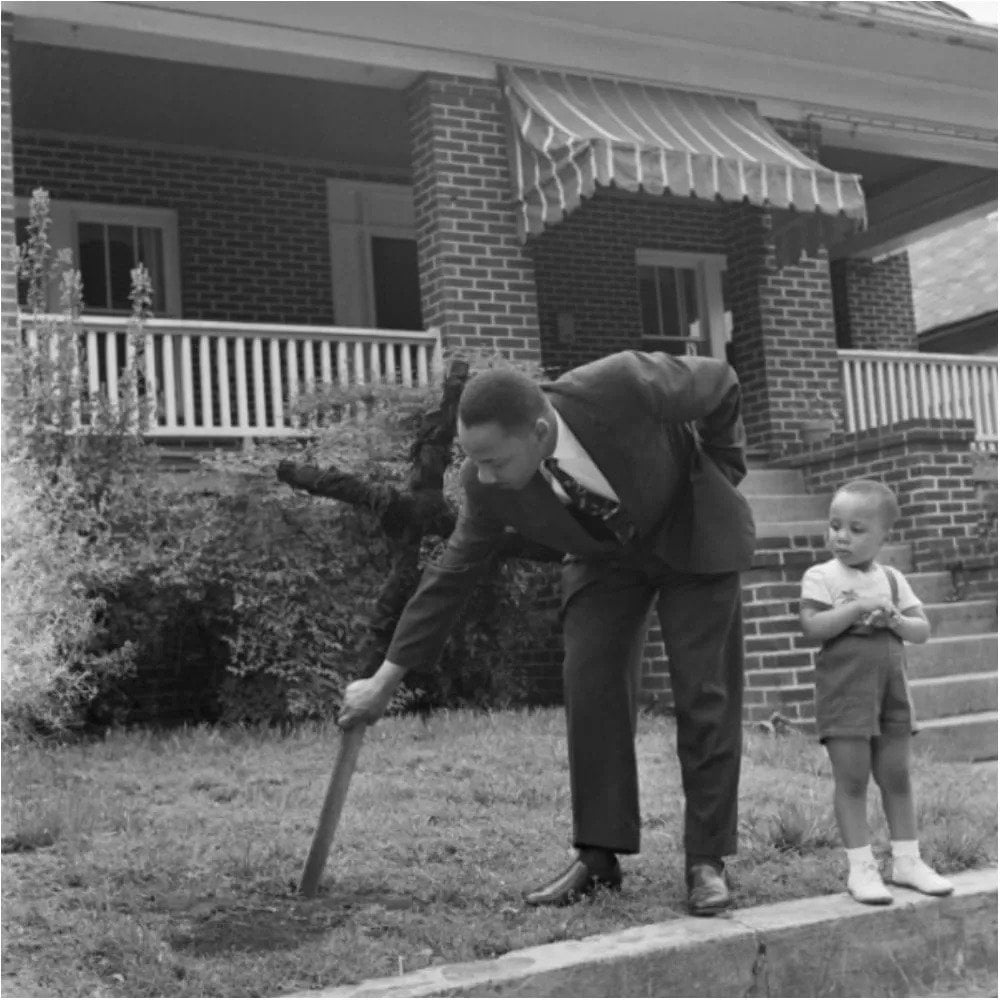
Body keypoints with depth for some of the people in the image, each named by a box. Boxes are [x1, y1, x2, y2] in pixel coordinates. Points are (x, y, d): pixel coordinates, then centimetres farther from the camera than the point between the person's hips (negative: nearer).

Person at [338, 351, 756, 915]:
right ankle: (599, 856, 2)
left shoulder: (622, 386, -39)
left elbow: (720, 383, -20)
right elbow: (453, 576, -14)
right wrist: (386, 679, -11)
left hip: (693, 533, -2)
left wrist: (723, 474, -8)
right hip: (606, 553, 3)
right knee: (590, 686, -8)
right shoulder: (488, 486, -26)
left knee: (705, 693, -5)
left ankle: (708, 861, 4)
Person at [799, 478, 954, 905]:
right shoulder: (821, 576, -3)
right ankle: (860, 867, 4)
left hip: (891, 688, 5)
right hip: (844, 689, -4)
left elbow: (922, 630, 7)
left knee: (896, 776, 10)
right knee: (852, 778, -2)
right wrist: (857, 607, -20)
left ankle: (906, 859, 20)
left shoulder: (892, 579, 10)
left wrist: (894, 619, -12)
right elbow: (812, 626, -16)